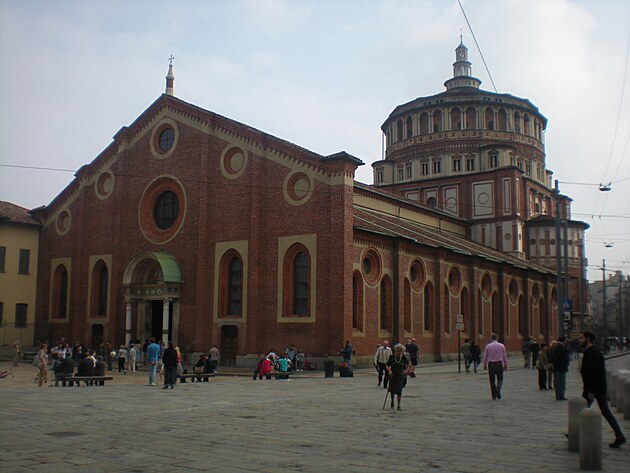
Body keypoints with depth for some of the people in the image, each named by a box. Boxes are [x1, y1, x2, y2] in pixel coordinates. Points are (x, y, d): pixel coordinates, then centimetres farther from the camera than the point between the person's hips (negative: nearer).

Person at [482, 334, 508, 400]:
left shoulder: (488, 346, -1)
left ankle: (494, 396, 7)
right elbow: (505, 356, 4)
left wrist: (485, 365, 17)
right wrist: (505, 365, 16)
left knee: (492, 381, 7)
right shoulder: (501, 346, -2)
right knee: (500, 379, 12)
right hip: (499, 364, 0)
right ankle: (498, 390, -16)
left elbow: (485, 356, 4)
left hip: (491, 364, 1)